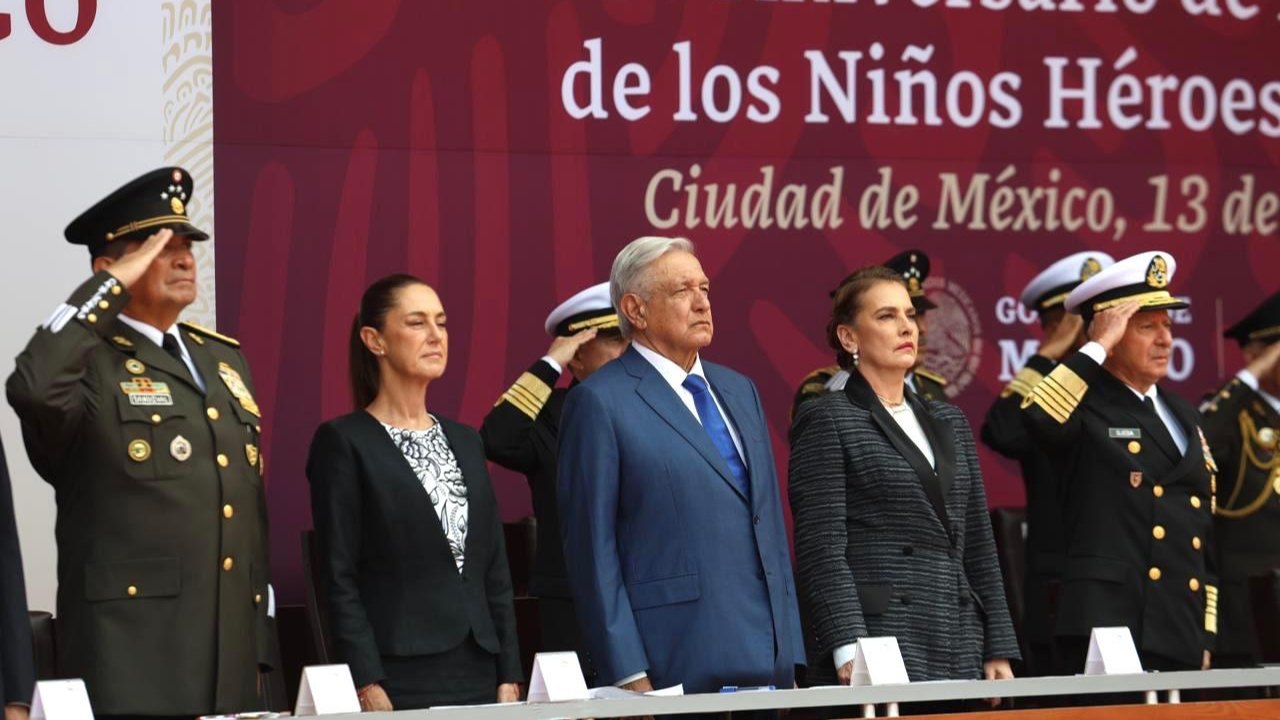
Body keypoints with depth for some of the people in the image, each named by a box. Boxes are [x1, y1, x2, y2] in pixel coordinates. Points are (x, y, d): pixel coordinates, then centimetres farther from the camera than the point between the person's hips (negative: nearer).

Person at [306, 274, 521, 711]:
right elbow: (340, 578, -8)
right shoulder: (343, 442, -4)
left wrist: (509, 676, 7)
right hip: (397, 676, -5)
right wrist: (368, 687, -15)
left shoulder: (465, 441, 14)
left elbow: (496, 569, 14)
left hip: (478, 671, 6)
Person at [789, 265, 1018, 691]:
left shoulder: (949, 422, 18)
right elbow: (821, 548, -9)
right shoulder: (826, 420, 0)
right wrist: (849, 650, -19)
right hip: (879, 648, -6)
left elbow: (978, 545, 18)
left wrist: (999, 651, 10)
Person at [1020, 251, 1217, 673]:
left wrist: (1206, 636, 16)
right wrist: (1097, 348, -16)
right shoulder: (1082, 407, -1)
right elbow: (1034, 419, -27)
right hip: (1106, 629, -7)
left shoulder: (1183, 416, 20)